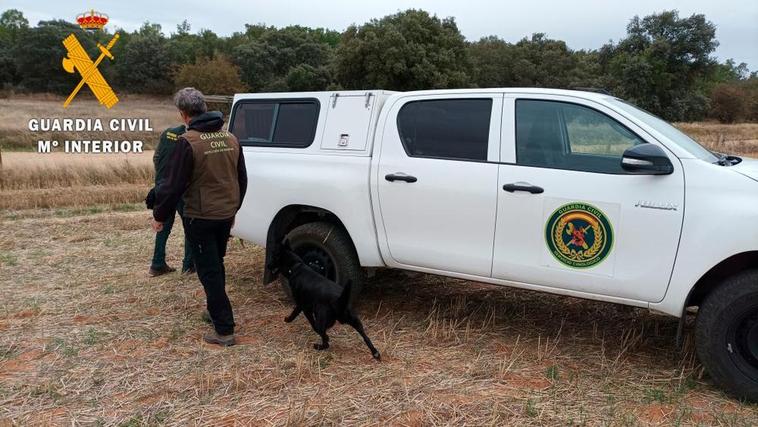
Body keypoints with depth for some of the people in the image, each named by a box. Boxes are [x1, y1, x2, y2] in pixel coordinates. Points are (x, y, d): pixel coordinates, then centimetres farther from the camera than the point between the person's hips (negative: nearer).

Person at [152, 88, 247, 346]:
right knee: (217, 266, 23)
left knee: (208, 271, 0)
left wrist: (160, 215, -3)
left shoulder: (188, 142, -17)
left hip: (200, 218, -7)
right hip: (226, 215, 7)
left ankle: (224, 329, 0)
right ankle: (215, 309, 38)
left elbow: (174, 184, -16)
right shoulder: (230, 139, 4)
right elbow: (242, 179, 13)